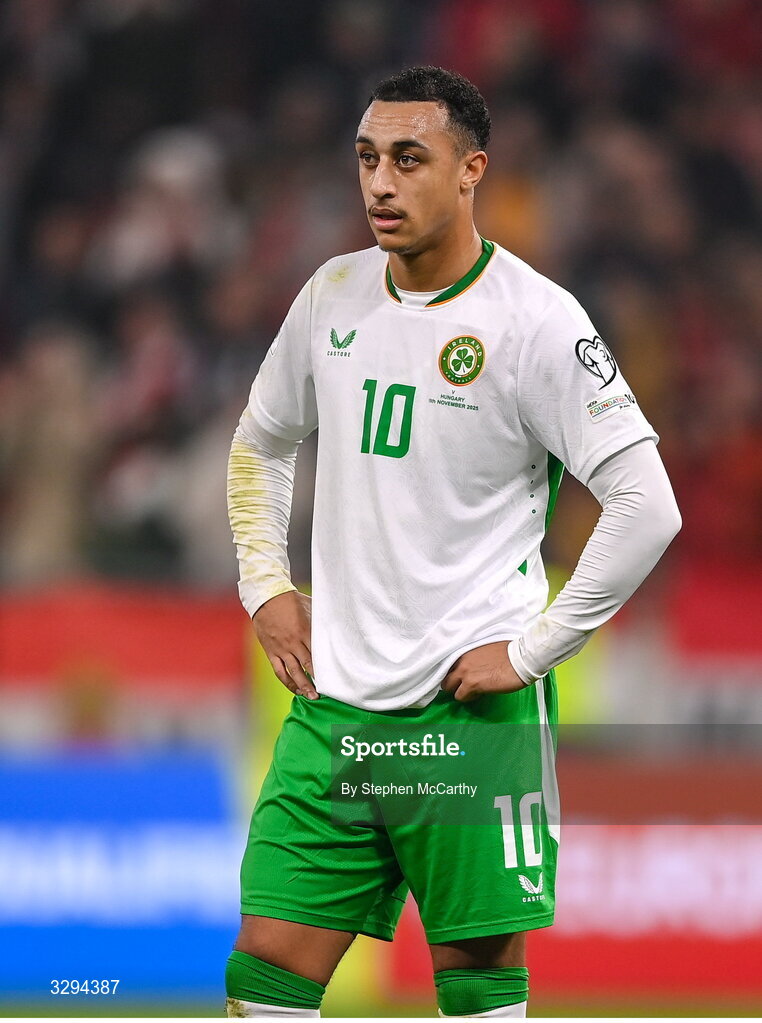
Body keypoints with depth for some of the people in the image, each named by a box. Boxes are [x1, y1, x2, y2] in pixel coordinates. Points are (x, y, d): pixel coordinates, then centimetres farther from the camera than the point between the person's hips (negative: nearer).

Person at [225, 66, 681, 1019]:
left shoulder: (536, 321, -11)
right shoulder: (334, 295, 7)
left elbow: (646, 505, -13)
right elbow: (259, 444, 25)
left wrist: (531, 651, -13)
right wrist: (266, 588, 13)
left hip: (471, 707, -5)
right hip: (333, 700, 5)